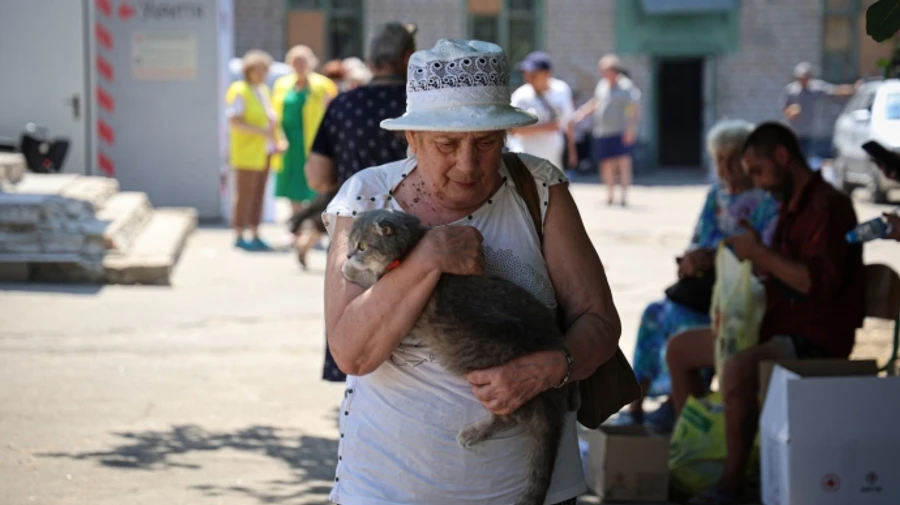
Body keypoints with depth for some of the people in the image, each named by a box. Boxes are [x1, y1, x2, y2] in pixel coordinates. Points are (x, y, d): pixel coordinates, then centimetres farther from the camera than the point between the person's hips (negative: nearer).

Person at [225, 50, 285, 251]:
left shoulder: (264, 91, 14)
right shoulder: (240, 92, -11)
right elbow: (234, 121, -19)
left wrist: (279, 140, 6)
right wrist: (262, 131, -23)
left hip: (263, 150, 8)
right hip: (246, 151, -8)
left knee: (258, 193, 7)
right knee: (244, 194, -7)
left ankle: (255, 236, 10)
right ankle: (239, 237, -3)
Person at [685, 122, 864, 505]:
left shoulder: (827, 206, -15)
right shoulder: (791, 206, 16)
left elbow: (820, 282, -27)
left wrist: (759, 254, -21)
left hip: (818, 339, -11)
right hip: (780, 327, 11)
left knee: (738, 368, -35)